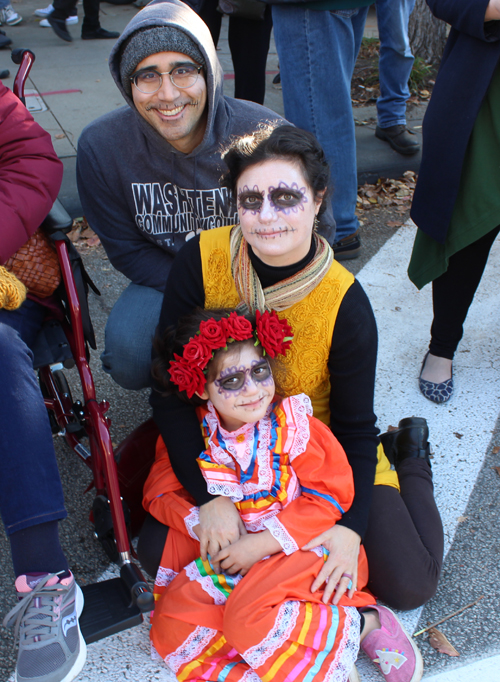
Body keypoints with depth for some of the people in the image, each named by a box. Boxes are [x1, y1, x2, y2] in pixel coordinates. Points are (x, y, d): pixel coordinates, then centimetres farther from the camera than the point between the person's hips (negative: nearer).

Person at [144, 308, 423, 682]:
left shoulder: (294, 424, -15)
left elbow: (329, 498, -14)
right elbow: (161, 493, 4)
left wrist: (261, 543, -20)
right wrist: (201, 521, -18)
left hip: (305, 546, -5)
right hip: (236, 553, 5)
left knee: (248, 618, -29)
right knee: (173, 617, -14)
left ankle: (364, 623, -8)